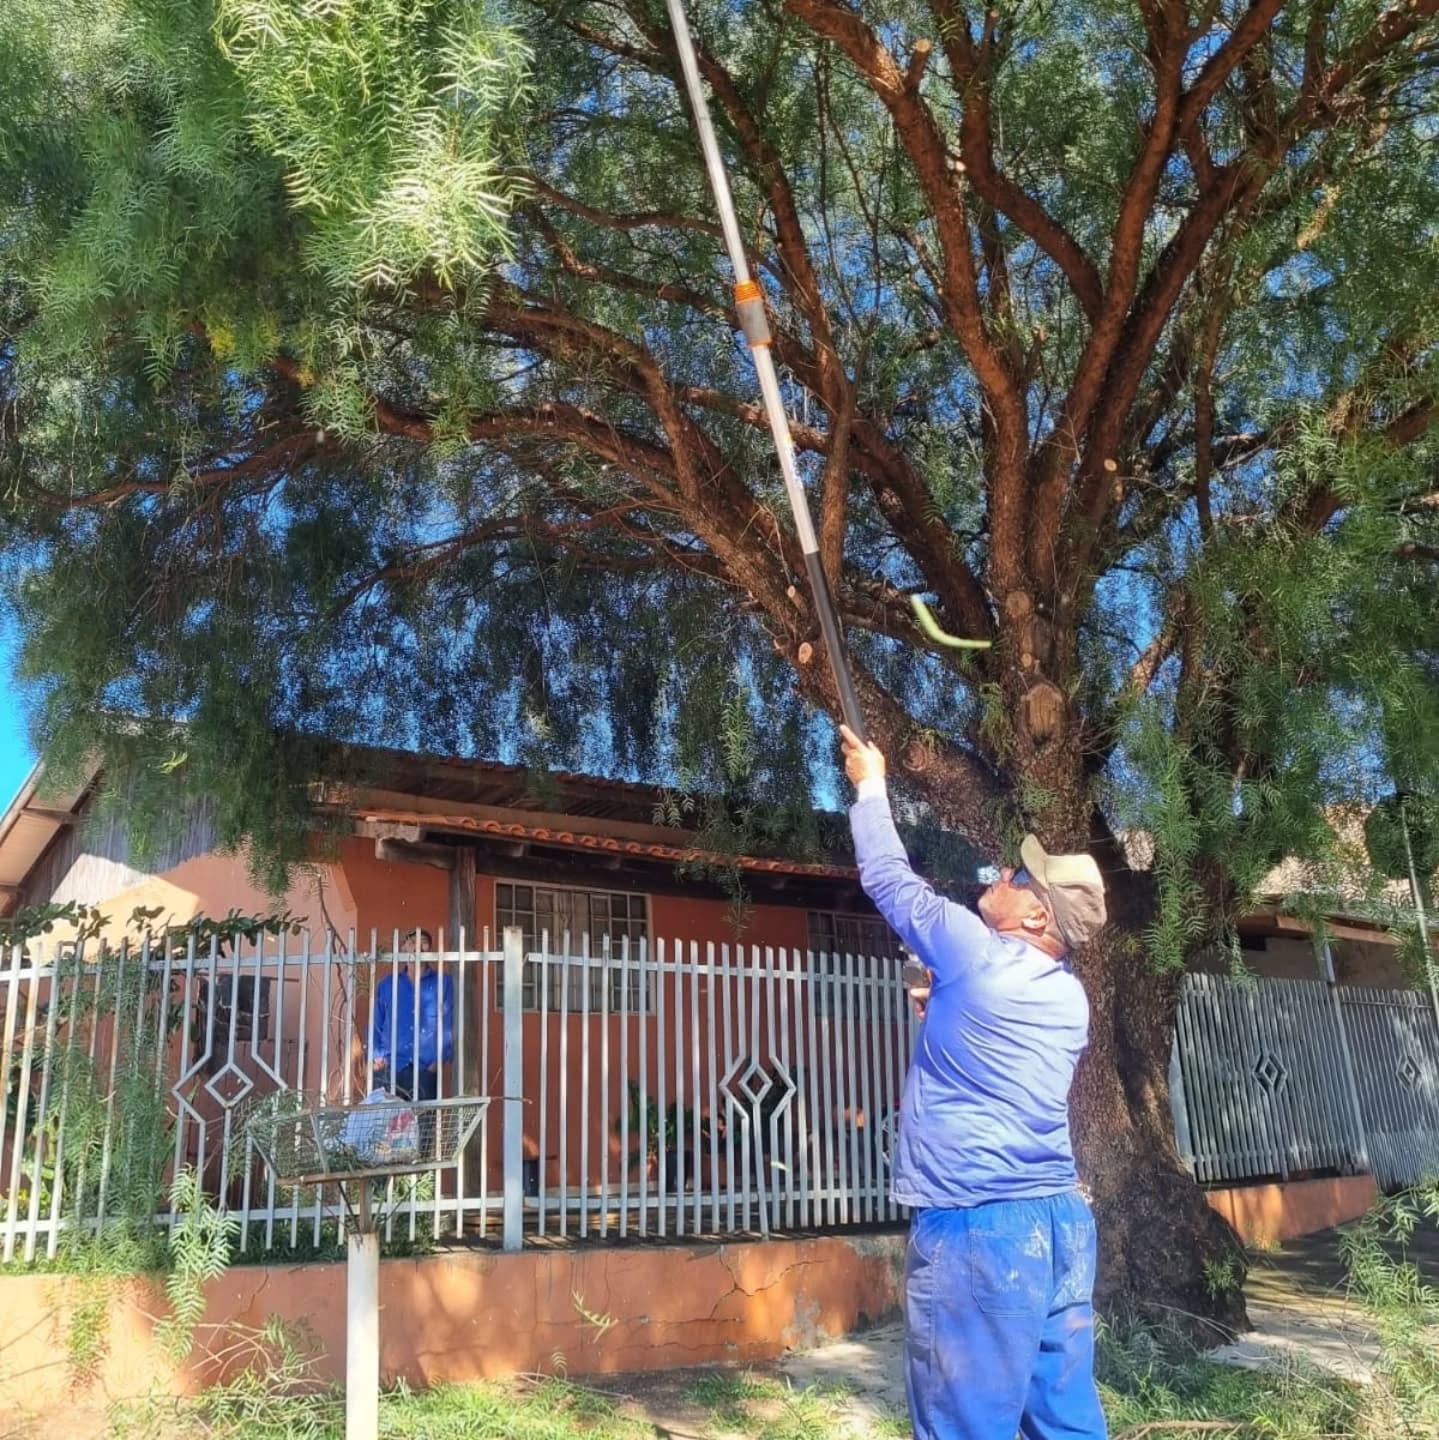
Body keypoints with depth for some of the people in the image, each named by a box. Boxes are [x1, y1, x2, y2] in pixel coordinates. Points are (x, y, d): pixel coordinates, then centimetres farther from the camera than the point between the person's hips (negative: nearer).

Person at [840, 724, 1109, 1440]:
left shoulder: (976, 953, -10)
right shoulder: (1069, 997, 11)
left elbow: (889, 879, 1)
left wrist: (870, 784, 14)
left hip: (976, 1225, -8)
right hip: (1061, 1220, 8)